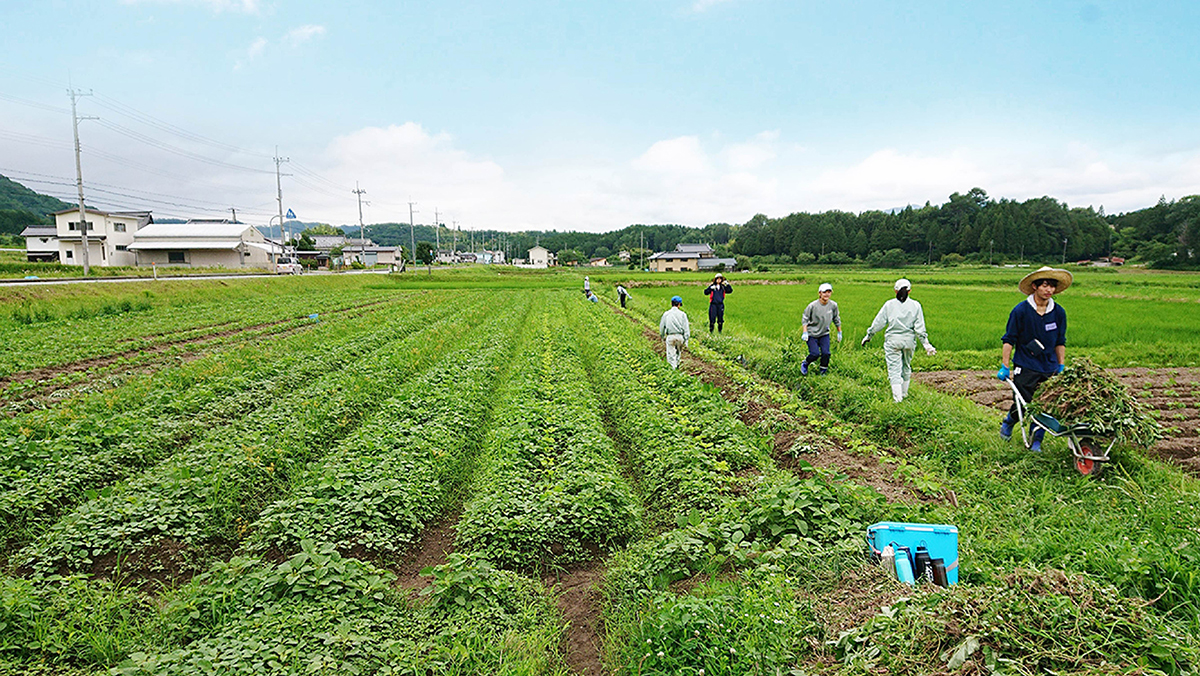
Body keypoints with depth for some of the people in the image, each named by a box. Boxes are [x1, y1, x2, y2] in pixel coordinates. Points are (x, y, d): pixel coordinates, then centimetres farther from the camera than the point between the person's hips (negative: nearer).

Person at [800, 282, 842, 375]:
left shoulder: (833, 305, -5)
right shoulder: (813, 306, -17)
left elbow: (837, 320, 10)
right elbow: (805, 319, -8)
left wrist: (839, 332, 14)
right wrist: (805, 333, -15)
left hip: (824, 334, 3)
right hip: (812, 334, -3)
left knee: (826, 353, -8)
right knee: (815, 354, -12)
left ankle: (823, 371, 13)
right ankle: (805, 364, 19)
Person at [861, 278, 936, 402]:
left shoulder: (889, 304, -2)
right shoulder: (915, 305, 1)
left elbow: (878, 322, 1)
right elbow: (920, 327, -1)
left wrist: (868, 335, 12)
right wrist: (926, 344, 2)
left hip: (892, 340, -2)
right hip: (909, 340, 2)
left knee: (894, 368, -1)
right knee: (906, 366, 19)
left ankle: (897, 397, -8)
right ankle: (904, 393, 32)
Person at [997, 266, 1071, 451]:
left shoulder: (1059, 312, 3)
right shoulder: (1021, 310, -9)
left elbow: (1060, 342, 14)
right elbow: (1009, 340, -4)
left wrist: (1061, 367, 13)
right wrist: (1005, 367, -6)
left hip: (1049, 369, 4)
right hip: (1025, 367, -3)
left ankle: (1036, 440, 18)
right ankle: (1008, 423, 29)